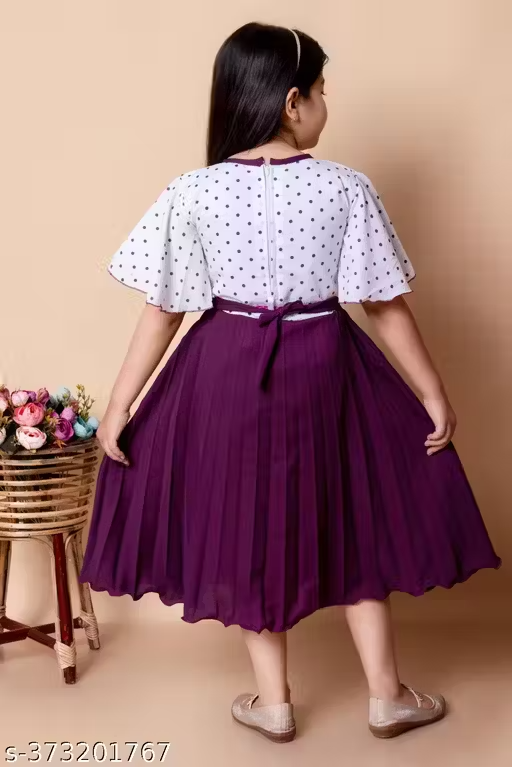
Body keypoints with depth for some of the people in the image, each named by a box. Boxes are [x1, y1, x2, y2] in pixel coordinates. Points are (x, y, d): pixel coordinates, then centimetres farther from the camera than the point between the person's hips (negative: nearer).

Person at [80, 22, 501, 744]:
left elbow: (162, 311, -6)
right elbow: (387, 305, -7)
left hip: (228, 370, 1)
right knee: (352, 520, 16)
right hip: (325, 368, 0)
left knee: (247, 524, 15)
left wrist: (120, 407, 2)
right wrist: (432, 392, 2)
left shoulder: (192, 193, -8)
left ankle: (272, 701, 26)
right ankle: (387, 696, 27)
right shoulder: (346, 188, -10)